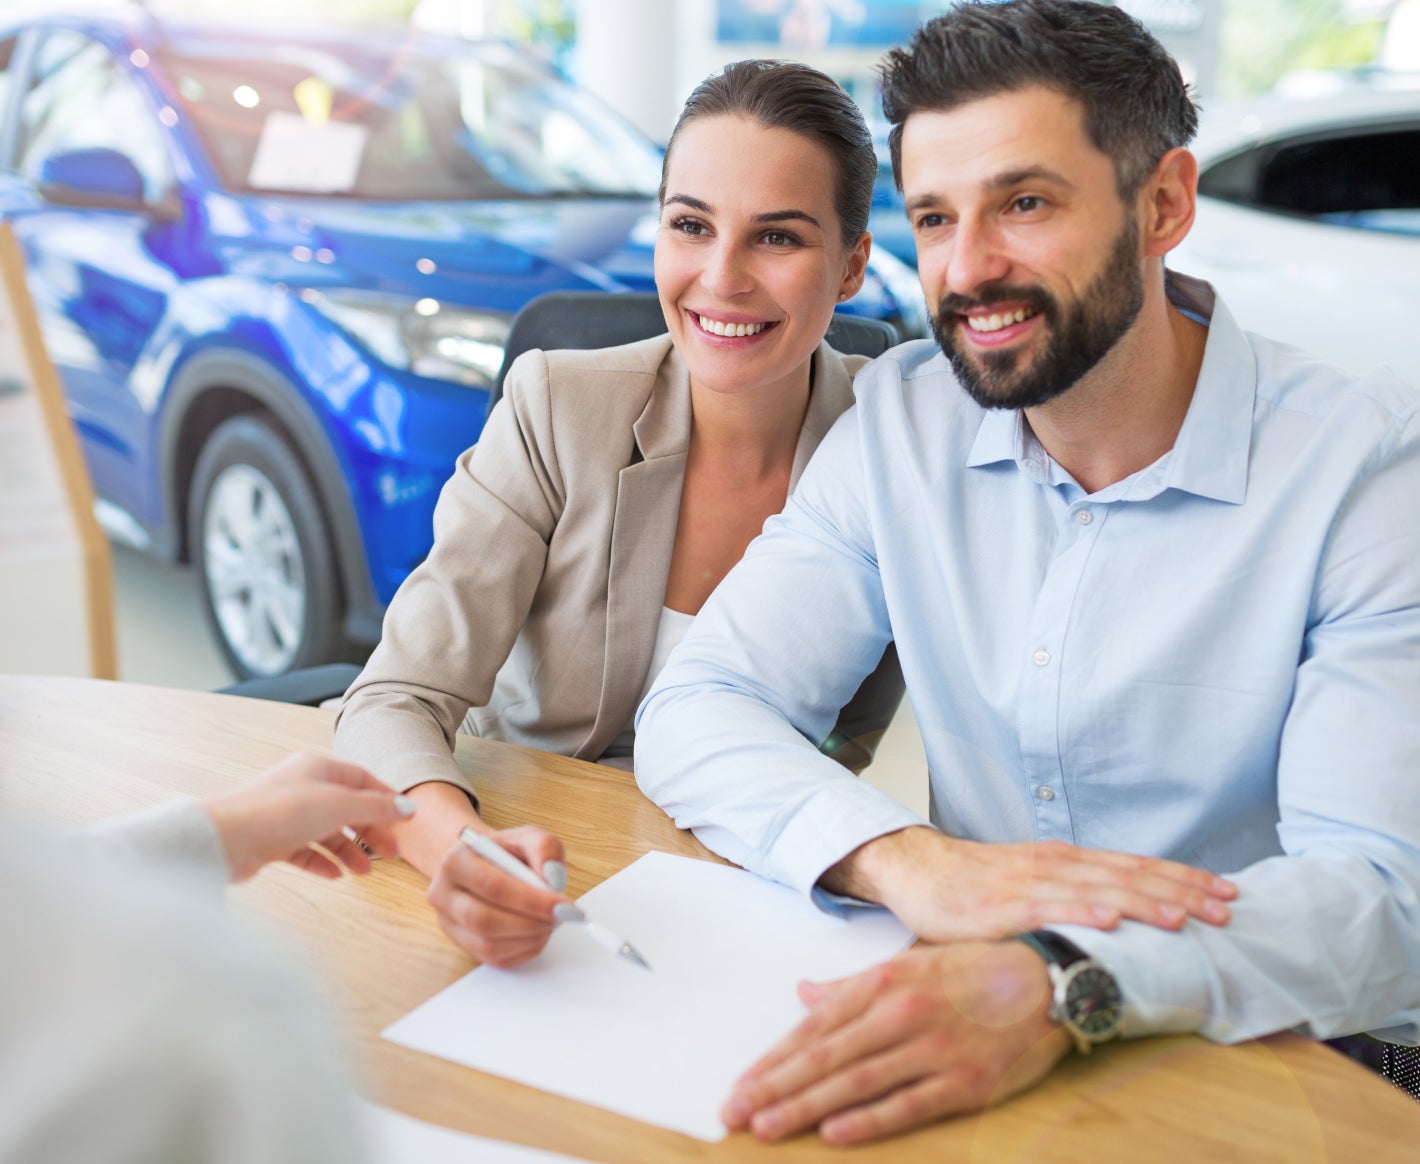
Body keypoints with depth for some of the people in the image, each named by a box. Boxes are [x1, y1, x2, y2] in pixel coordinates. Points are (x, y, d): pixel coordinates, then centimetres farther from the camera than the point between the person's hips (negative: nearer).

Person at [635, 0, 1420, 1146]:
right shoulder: (901, 420, -2)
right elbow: (695, 709, -7)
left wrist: (1066, 983, -38)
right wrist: (904, 859, -26)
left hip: (1300, 1067, -2)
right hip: (969, 1047, 3)